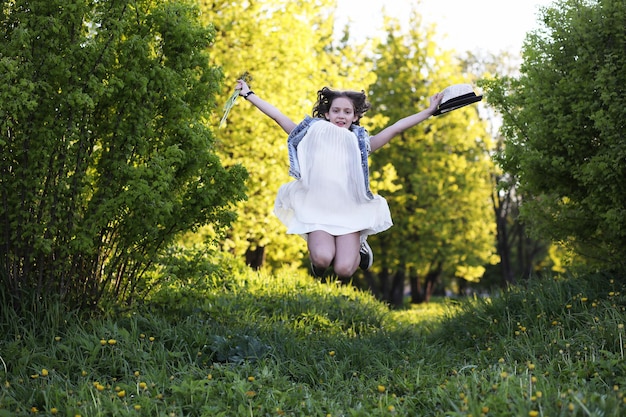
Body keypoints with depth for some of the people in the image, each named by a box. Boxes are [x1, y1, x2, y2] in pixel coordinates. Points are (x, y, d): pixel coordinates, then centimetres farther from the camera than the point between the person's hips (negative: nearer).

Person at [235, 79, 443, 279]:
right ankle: (316, 254, 10)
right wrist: (248, 94, 3)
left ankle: (358, 249, 19)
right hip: (317, 213, -1)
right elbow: (278, 116, 4)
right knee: (322, 260, -29)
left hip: (350, 214, 1)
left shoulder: (360, 143, 5)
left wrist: (429, 111, -5)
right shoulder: (313, 135, 3)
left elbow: (396, 128, 0)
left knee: (344, 270, -17)